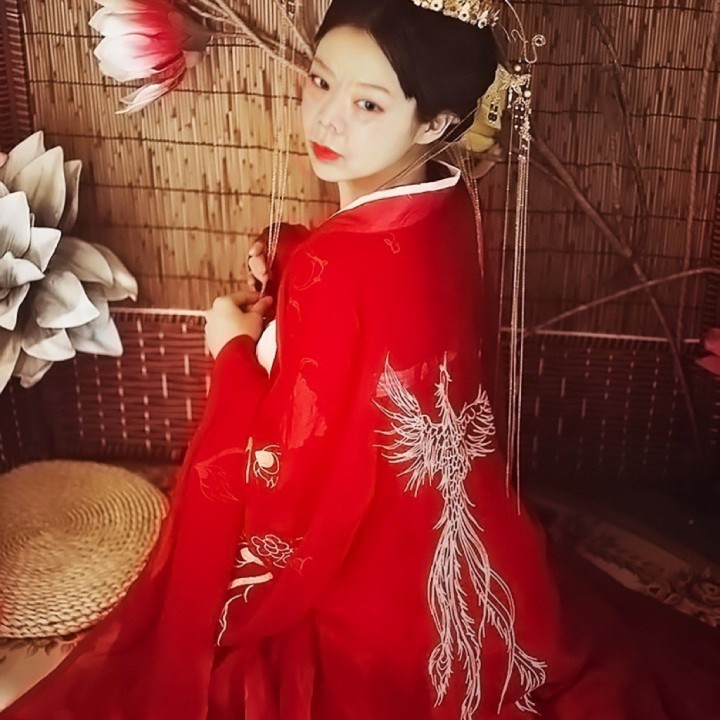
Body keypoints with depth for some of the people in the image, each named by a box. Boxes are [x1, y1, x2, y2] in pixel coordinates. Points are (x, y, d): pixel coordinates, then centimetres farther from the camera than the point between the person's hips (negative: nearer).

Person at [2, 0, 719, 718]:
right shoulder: (442, 206, -10)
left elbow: (291, 475, -28)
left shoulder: (335, 267, -35)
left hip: (363, 565, -7)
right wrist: (292, 280, -5)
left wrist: (233, 348, -15)